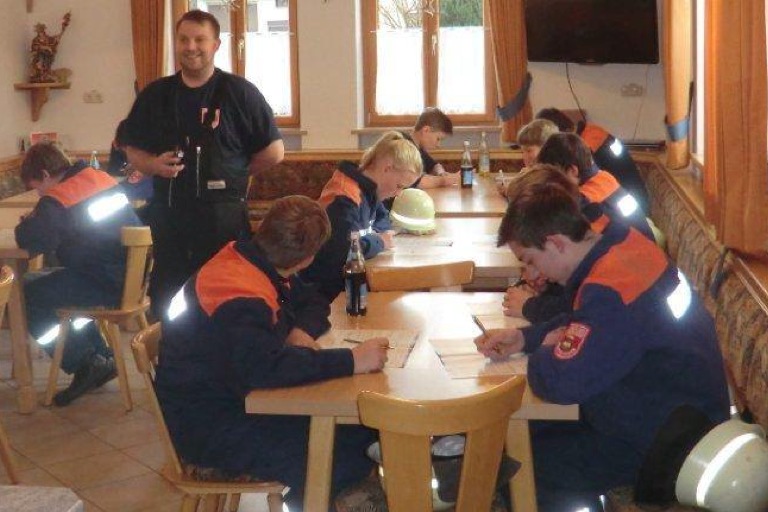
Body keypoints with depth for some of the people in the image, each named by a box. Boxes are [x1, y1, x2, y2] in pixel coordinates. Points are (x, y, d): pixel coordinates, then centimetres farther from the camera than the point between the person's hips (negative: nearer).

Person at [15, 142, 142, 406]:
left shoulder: (58, 199, -15)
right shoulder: (102, 178, 10)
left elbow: (30, 240, -24)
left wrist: (27, 222, -1)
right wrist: (38, 221, 17)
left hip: (110, 286, -9)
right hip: (133, 277, 9)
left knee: (27, 294, -1)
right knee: (51, 283, 28)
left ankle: (84, 365, 6)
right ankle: (101, 356, 29)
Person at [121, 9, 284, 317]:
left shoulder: (239, 92, -1)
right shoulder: (155, 95, 10)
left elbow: (273, 152, 0)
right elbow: (132, 149, 16)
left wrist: (231, 174, 3)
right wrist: (154, 164, -5)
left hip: (224, 219, -3)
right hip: (169, 217, 4)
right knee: (165, 307, 11)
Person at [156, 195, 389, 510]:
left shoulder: (254, 261, 2)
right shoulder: (240, 300, -26)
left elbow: (312, 303, 16)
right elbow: (264, 369, -41)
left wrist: (303, 332, -8)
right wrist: (351, 361, -36)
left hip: (240, 398, 9)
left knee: (359, 426, -8)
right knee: (342, 464, -25)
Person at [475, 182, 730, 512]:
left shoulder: (610, 292, -32)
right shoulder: (621, 241, -2)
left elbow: (559, 382, -34)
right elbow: (579, 322, 13)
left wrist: (545, 351, -12)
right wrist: (525, 337, -1)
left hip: (664, 444, -9)